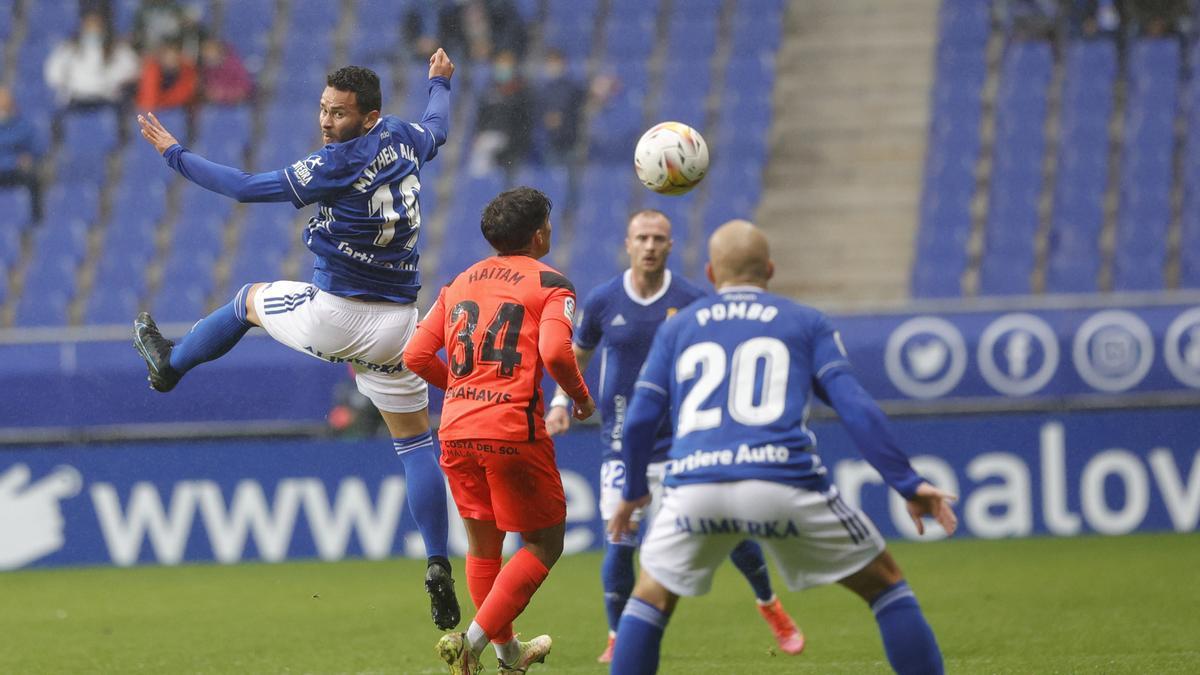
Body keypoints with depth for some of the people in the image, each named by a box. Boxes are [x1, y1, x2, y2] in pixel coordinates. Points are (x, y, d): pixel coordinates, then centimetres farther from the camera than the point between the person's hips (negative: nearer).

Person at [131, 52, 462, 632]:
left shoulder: (338, 165, -17)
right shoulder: (406, 142, 3)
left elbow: (245, 188, -15)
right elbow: (438, 127, 29)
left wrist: (173, 153, -5)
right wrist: (439, 80, 51)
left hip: (332, 316, -5)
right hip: (394, 327, 5)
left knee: (250, 300, 25)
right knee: (414, 439, 11)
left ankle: (169, 365, 47)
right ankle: (438, 567, -1)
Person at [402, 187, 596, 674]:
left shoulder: (459, 283, 15)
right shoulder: (549, 285, -1)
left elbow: (416, 355, 10)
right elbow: (555, 351, -18)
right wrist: (580, 395, 0)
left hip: (455, 429, 6)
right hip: (513, 432, -6)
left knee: (482, 545, 20)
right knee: (543, 546, 5)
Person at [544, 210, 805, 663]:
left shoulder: (690, 302, -5)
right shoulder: (601, 301, -2)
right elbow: (579, 353, 15)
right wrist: (561, 401, 2)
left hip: (681, 439, 0)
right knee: (620, 541, -9)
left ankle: (770, 608, 25)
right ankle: (619, 638, 11)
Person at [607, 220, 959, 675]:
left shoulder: (676, 327, 22)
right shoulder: (807, 323, 17)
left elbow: (640, 420, 17)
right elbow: (856, 409, 6)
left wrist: (633, 492, 32)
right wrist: (908, 485, 6)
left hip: (695, 487, 2)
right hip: (785, 481, -1)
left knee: (651, 599, 25)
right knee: (885, 583, 15)